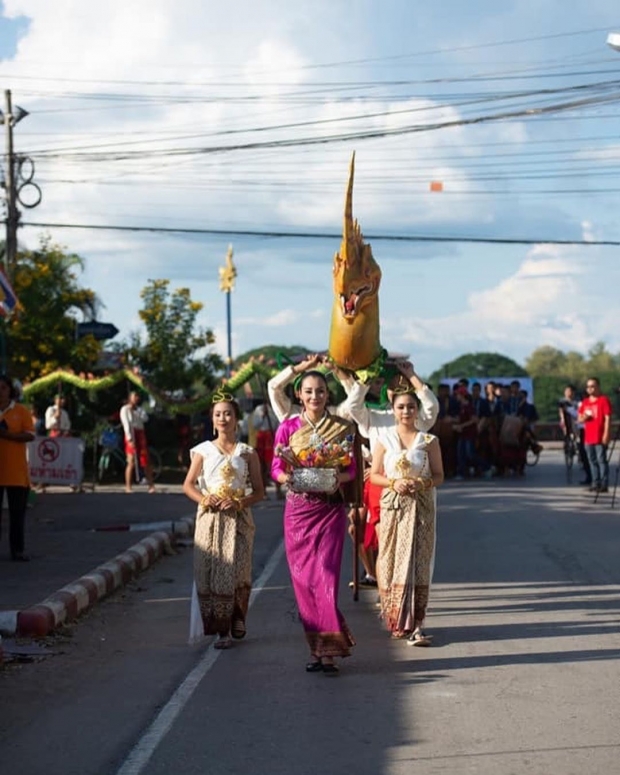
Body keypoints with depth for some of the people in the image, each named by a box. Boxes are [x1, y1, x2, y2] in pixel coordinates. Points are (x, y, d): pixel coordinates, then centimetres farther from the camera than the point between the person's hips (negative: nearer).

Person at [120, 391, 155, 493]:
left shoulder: (139, 409, 18)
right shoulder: (125, 409, 2)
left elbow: (145, 418, -1)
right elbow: (126, 424, -8)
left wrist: (135, 411, -8)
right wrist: (129, 438, -18)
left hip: (140, 435, 5)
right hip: (131, 435, -5)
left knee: (146, 462, 0)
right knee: (131, 462, -11)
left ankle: (151, 485, 2)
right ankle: (128, 487, -8)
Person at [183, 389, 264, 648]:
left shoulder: (247, 453, 6)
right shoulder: (203, 451, 8)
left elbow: (259, 491, 5)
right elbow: (188, 485, 9)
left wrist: (240, 503, -13)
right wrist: (204, 499, -10)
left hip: (238, 518, -1)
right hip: (210, 518, 1)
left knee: (236, 573, -6)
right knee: (209, 573, -6)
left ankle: (236, 623, 9)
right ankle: (220, 629, -3)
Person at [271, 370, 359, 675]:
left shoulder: (342, 428, 6)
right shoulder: (288, 428, 5)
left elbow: (351, 468, 7)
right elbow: (276, 468, 4)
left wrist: (339, 478, -14)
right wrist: (287, 478, -17)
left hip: (331, 508, -1)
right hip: (298, 507, 1)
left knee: (326, 574, -11)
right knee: (303, 577, 1)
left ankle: (326, 649, -8)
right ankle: (317, 647, 12)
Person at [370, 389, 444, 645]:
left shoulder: (429, 441, 2)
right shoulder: (385, 440, 5)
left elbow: (439, 476, 4)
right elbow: (374, 475, 6)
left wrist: (421, 483, -15)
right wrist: (394, 483, -12)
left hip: (421, 506, -1)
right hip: (392, 506, 1)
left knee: (417, 562, -7)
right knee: (391, 561, 2)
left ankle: (415, 624, -9)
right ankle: (395, 619, 14)